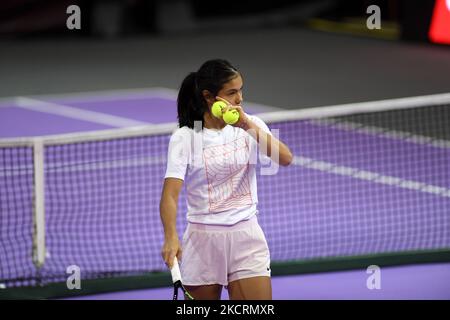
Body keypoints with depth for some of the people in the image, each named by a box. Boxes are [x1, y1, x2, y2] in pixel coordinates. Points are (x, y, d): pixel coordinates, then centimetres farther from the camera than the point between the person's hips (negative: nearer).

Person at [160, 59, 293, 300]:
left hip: (246, 237, 2)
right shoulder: (184, 137, -6)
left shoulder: (251, 125, 3)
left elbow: (285, 158, -14)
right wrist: (171, 237, -33)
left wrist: (248, 126, -24)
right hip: (202, 241, -2)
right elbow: (170, 193, -16)